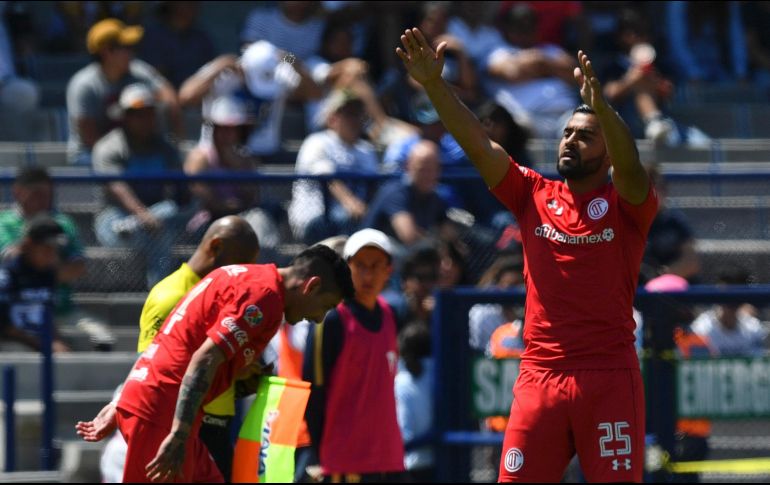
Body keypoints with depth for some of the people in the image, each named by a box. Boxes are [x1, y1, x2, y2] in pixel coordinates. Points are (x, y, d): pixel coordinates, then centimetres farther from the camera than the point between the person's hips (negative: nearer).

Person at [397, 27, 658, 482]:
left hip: (610, 379, -3)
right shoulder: (534, 196, 12)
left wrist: (602, 108, -39)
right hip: (540, 377, 3)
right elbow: (478, 143, 4)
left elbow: (629, 165, -20)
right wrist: (434, 85, -9)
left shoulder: (626, 204, 2)